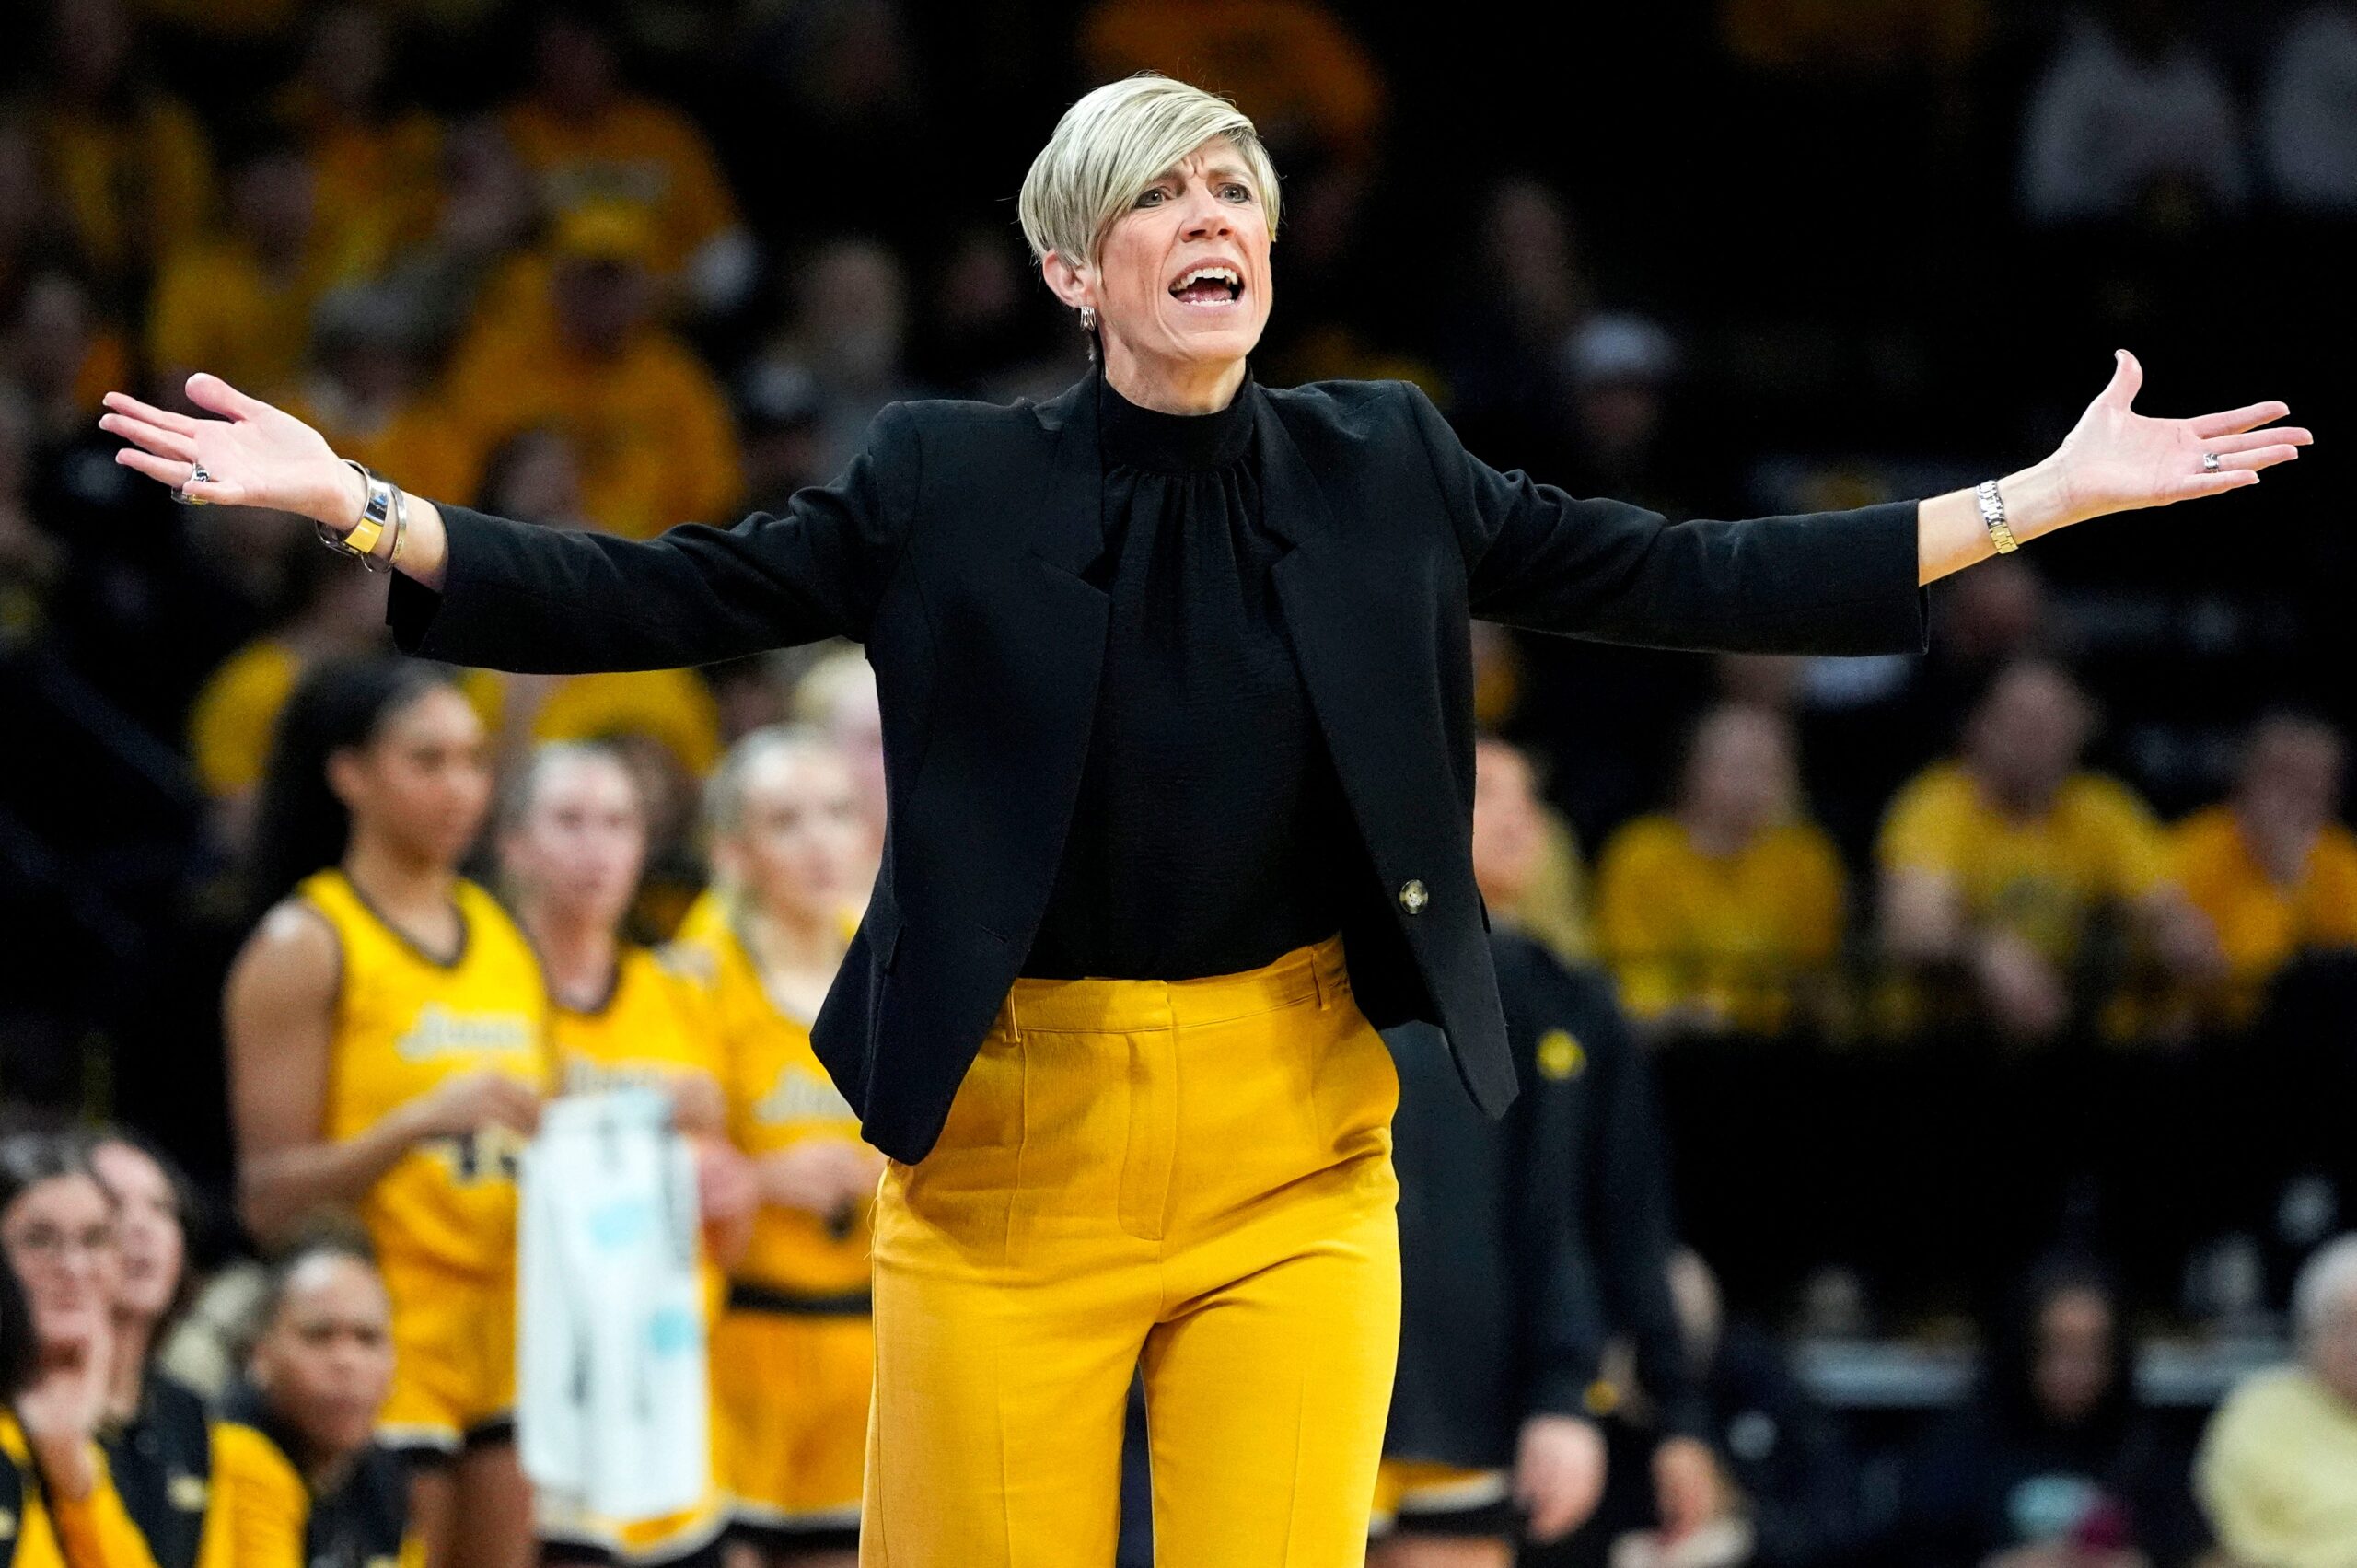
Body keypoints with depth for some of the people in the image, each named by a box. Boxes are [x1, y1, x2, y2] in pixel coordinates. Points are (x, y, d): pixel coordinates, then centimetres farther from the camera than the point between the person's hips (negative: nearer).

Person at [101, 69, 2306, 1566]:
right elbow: (662, 597, -1)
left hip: (1294, 1156, 1)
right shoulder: (947, 486, 1)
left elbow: (1688, 581, 7)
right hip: (1008, 1155, -1)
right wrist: (358, 507, -11)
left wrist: (2040, 500, 3)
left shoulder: (1379, 472, 6)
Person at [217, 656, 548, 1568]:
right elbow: (271, 1197, -10)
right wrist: (422, 1122, -22)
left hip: (512, 1351, 6)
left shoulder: (499, 935, 15)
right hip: (386, 1349, -6)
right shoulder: (307, 946, -4)